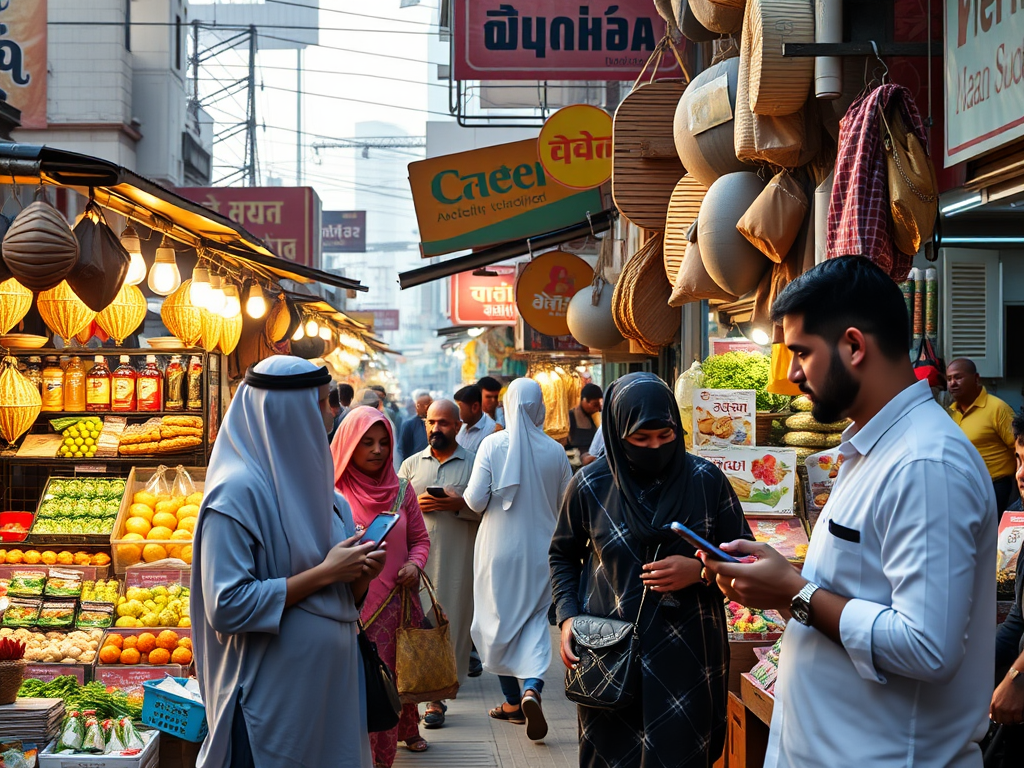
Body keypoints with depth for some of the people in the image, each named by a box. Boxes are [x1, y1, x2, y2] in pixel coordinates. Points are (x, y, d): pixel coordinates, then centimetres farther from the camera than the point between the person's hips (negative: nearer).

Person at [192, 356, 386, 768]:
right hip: (274, 694, -8)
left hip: (330, 681, 8)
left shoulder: (304, 477, 9)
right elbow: (226, 607, -23)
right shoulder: (239, 491, -16)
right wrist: (325, 573, -19)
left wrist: (358, 575, -5)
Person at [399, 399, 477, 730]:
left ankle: (437, 697, 0)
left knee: (451, 625, -4)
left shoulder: (474, 464, 5)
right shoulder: (411, 464, 14)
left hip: (457, 559, -2)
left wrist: (459, 504, -14)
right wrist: (415, 504, -6)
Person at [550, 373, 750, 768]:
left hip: (688, 659, 0)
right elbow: (563, 556, 13)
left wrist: (700, 570, -13)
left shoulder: (707, 480, -3)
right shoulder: (590, 486, -1)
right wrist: (567, 616, -1)